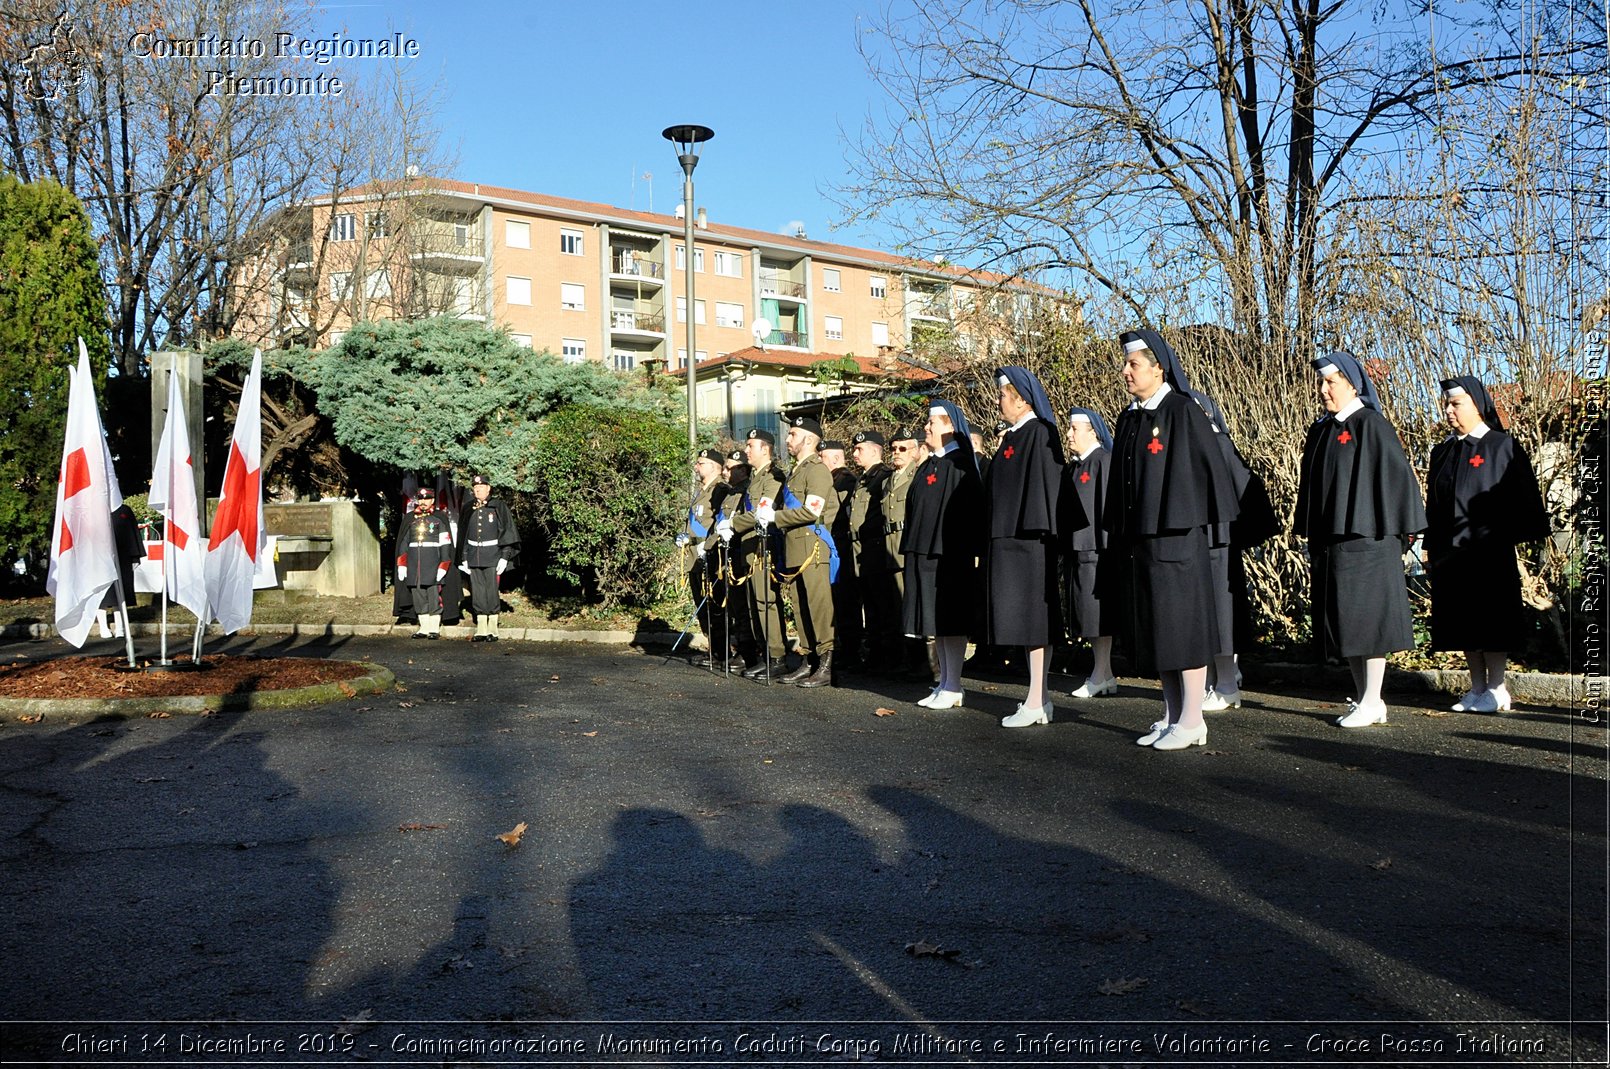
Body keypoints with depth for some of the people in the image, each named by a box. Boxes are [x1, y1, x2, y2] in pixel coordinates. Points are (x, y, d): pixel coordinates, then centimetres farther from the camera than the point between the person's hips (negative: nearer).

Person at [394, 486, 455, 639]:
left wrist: (443, 567, -9)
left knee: (434, 597, -3)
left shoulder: (439, 518, 2)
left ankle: (435, 629, 3)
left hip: (433, 564, -4)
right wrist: (401, 565, 5)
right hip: (414, 566, 4)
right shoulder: (410, 519, 12)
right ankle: (424, 628, 12)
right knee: (418, 598, 5)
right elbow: (403, 543, 13)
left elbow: (445, 545, -2)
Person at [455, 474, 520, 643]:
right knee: (477, 593, 4)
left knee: (492, 591, -5)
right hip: (473, 557, 4)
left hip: (492, 556, -4)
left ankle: (492, 630, 2)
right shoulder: (468, 509, 10)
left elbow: (507, 532, -2)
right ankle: (481, 630, 8)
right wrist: (463, 559, 10)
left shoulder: (498, 507, -1)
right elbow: (463, 534, 15)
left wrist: (504, 557, -8)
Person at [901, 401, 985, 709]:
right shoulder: (928, 466, 18)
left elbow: (971, 507, -13)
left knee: (950, 618, -4)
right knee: (935, 618, 10)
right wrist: (913, 550, 14)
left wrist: (968, 551, -18)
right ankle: (944, 682, 16)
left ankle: (953, 687, 1)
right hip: (924, 551, 8)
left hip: (949, 552, -8)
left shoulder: (959, 464, -7)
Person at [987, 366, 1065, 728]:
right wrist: (999, 534, 18)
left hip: (1029, 538, -9)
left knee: (1032, 614, -6)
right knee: (1024, 616, 11)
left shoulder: (1039, 433, -10)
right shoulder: (1012, 436, 17)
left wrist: (1034, 532, -22)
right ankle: (1040, 695, 17)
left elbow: (1044, 482, -17)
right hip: (1009, 537, 9)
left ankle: (1037, 702, -1)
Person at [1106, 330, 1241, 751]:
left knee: (1182, 625, -3)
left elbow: (1211, 466, -9)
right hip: (1138, 539, 8)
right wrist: (1116, 533, 15)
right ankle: (1172, 714, 19)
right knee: (1152, 629, 10)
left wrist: (1204, 523, -10)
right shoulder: (1128, 419, 14)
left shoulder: (1183, 412, -8)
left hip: (1176, 538, -8)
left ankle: (1192, 721, 5)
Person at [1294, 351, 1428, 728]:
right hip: (1329, 541, 8)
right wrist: (1307, 529, 17)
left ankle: (1371, 702, 2)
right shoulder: (1320, 430, 14)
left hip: (1366, 538, -8)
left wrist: (1401, 530, -10)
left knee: (1366, 616, -4)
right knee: (1344, 620, 9)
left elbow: (1397, 475, -9)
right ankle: (1365, 698, 17)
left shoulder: (1371, 426, -8)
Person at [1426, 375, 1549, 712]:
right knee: (1463, 621, 7)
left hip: (1490, 551, -5)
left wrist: (1509, 539, -10)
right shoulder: (1442, 452, 13)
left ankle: (1496, 689, 5)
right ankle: (1477, 688, 14)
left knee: (1491, 619, -2)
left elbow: (1522, 496, -4)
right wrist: (1432, 546, 11)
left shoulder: (1503, 447, -2)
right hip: (1450, 552, 5)